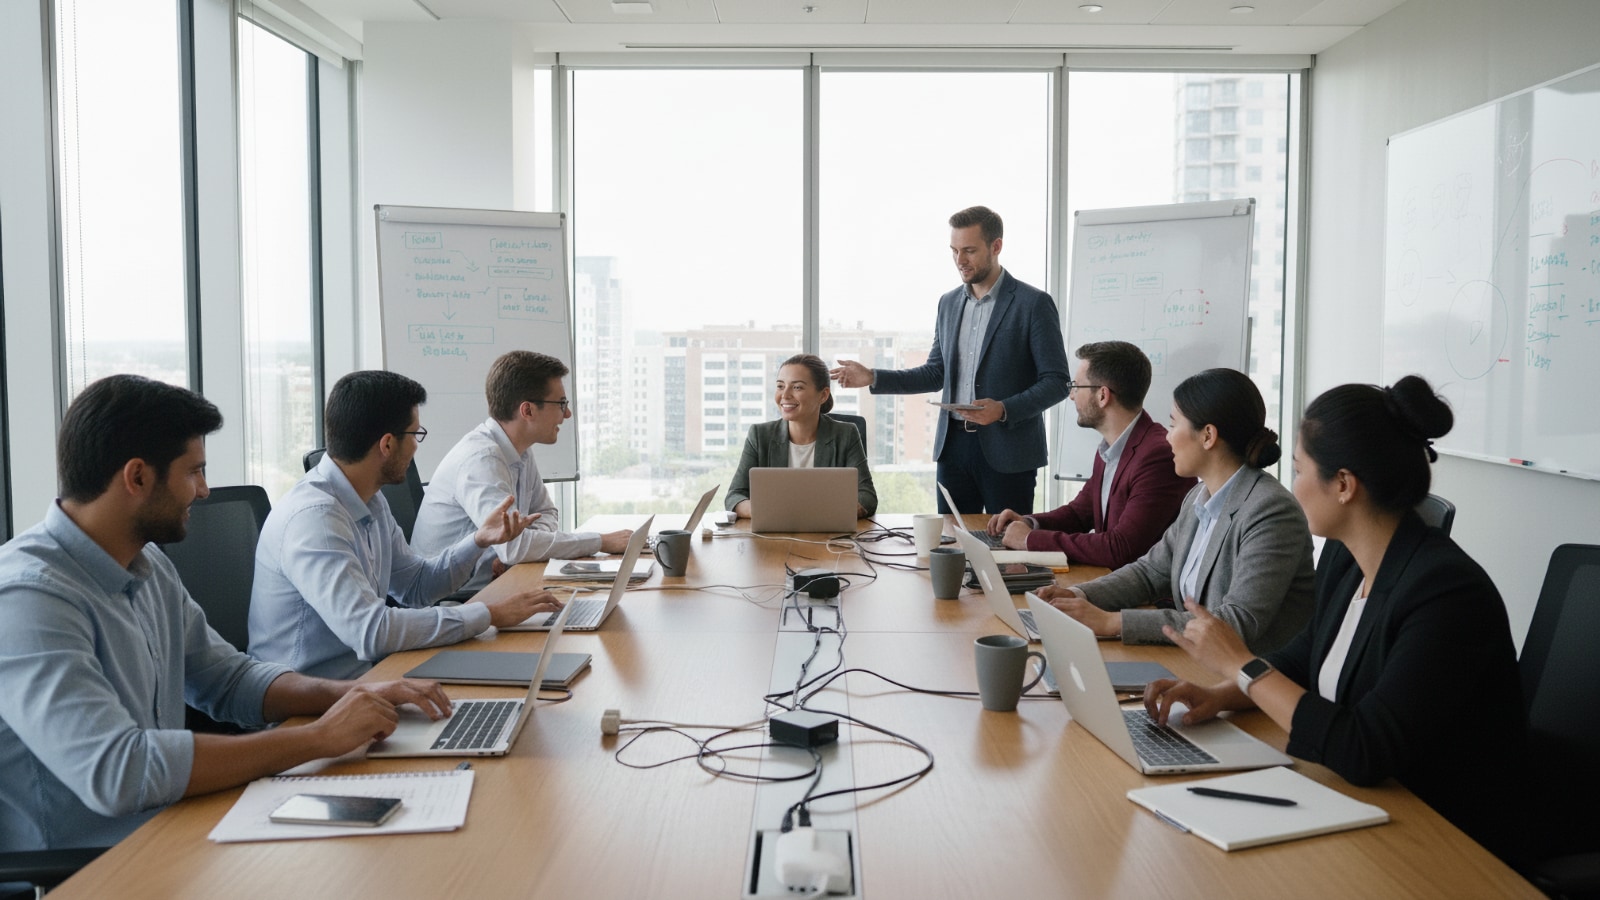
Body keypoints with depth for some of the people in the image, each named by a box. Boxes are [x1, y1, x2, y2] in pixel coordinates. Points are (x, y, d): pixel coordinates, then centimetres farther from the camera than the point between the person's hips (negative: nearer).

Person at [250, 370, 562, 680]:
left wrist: (480, 540, 2)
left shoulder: (371, 502, 7)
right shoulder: (313, 516, -23)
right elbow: (370, 631, -31)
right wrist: (489, 614, -24)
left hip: (364, 673, 9)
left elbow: (415, 585, 18)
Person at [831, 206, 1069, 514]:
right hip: (954, 444, 5)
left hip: (1007, 452, -5)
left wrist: (1003, 410, -23)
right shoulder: (949, 303, 11)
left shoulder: (1034, 303, -7)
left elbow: (1056, 382, -8)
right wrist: (873, 377, 4)